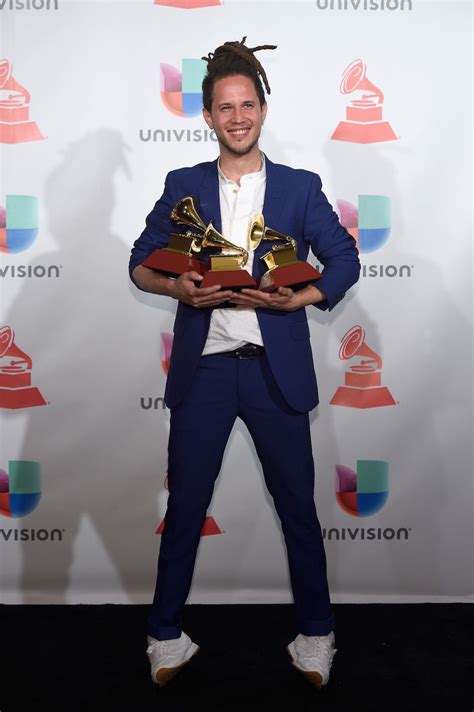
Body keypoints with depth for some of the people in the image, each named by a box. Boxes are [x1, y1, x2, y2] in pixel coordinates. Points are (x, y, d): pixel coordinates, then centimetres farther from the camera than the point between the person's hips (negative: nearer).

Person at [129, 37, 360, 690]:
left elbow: (345, 260, 2)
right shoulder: (184, 186, 7)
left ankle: (316, 635, 28)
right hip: (202, 368, 1)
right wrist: (176, 287, -14)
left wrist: (295, 299, -15)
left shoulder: (300, 187, 5)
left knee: (298, 506, 10)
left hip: (275, 369, 0)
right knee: (185, 506, 9)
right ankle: (166, 635, 27)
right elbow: (141, 262, 7)